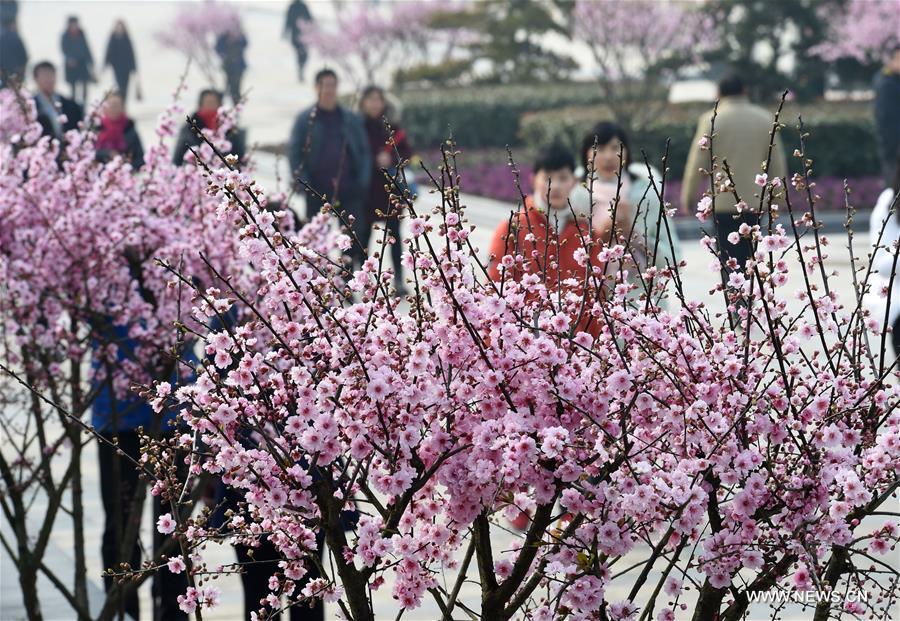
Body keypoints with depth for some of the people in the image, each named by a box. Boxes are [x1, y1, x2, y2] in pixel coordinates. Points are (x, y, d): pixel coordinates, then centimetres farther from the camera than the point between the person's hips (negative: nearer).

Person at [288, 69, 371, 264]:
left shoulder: (351, 119, 9)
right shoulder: (305, 119, 3)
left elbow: (364, 151, 10)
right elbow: (294, 153, 0)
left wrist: (363, 181, -3)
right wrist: (303, 184, -11)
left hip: (349, 190, 1)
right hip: (317, 191, -1)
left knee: (354, 237, -1)